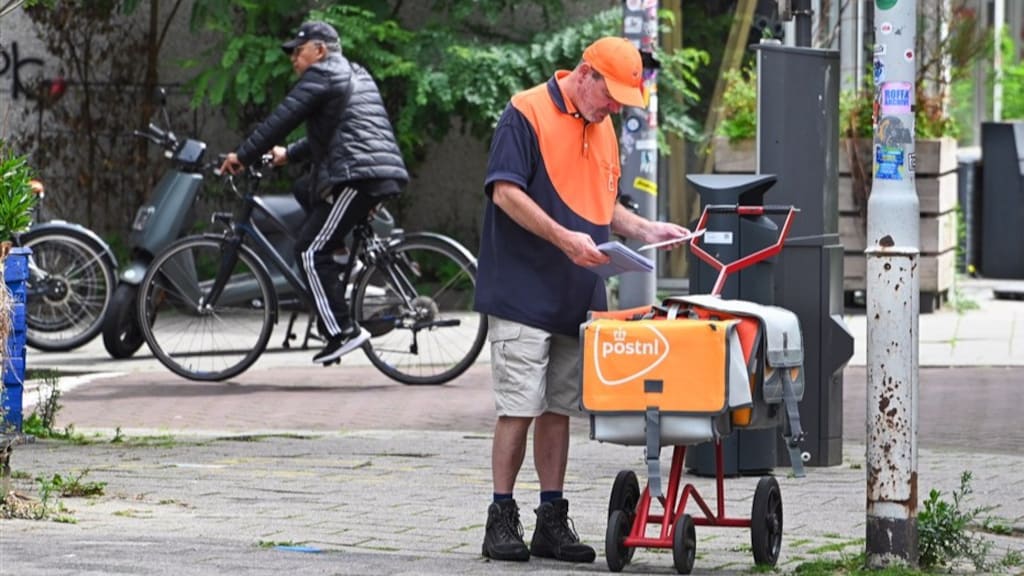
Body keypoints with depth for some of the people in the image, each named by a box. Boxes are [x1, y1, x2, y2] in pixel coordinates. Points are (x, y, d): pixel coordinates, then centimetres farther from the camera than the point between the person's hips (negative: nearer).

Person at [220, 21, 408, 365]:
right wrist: (289, 155, 30)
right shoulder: (357, 76, 28)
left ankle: (342, 331, -18)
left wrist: (244, 156, -3)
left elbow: (283, 118, -8)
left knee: (311, 251, -10)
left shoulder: (322, 75, -2)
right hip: (386, 172, 10)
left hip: (356, 176, -10)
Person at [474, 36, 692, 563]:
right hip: (524, 294, -7)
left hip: (577, 297, 7)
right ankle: (502, 520, 0)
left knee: (558, 409, 9)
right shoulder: (527, 113, -8)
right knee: (518, 409, -6)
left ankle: (552, 523, 12)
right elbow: (506, 191, -15)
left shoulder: (603, 129, 16)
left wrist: (644, 229, 7)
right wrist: (564, 238, -23)